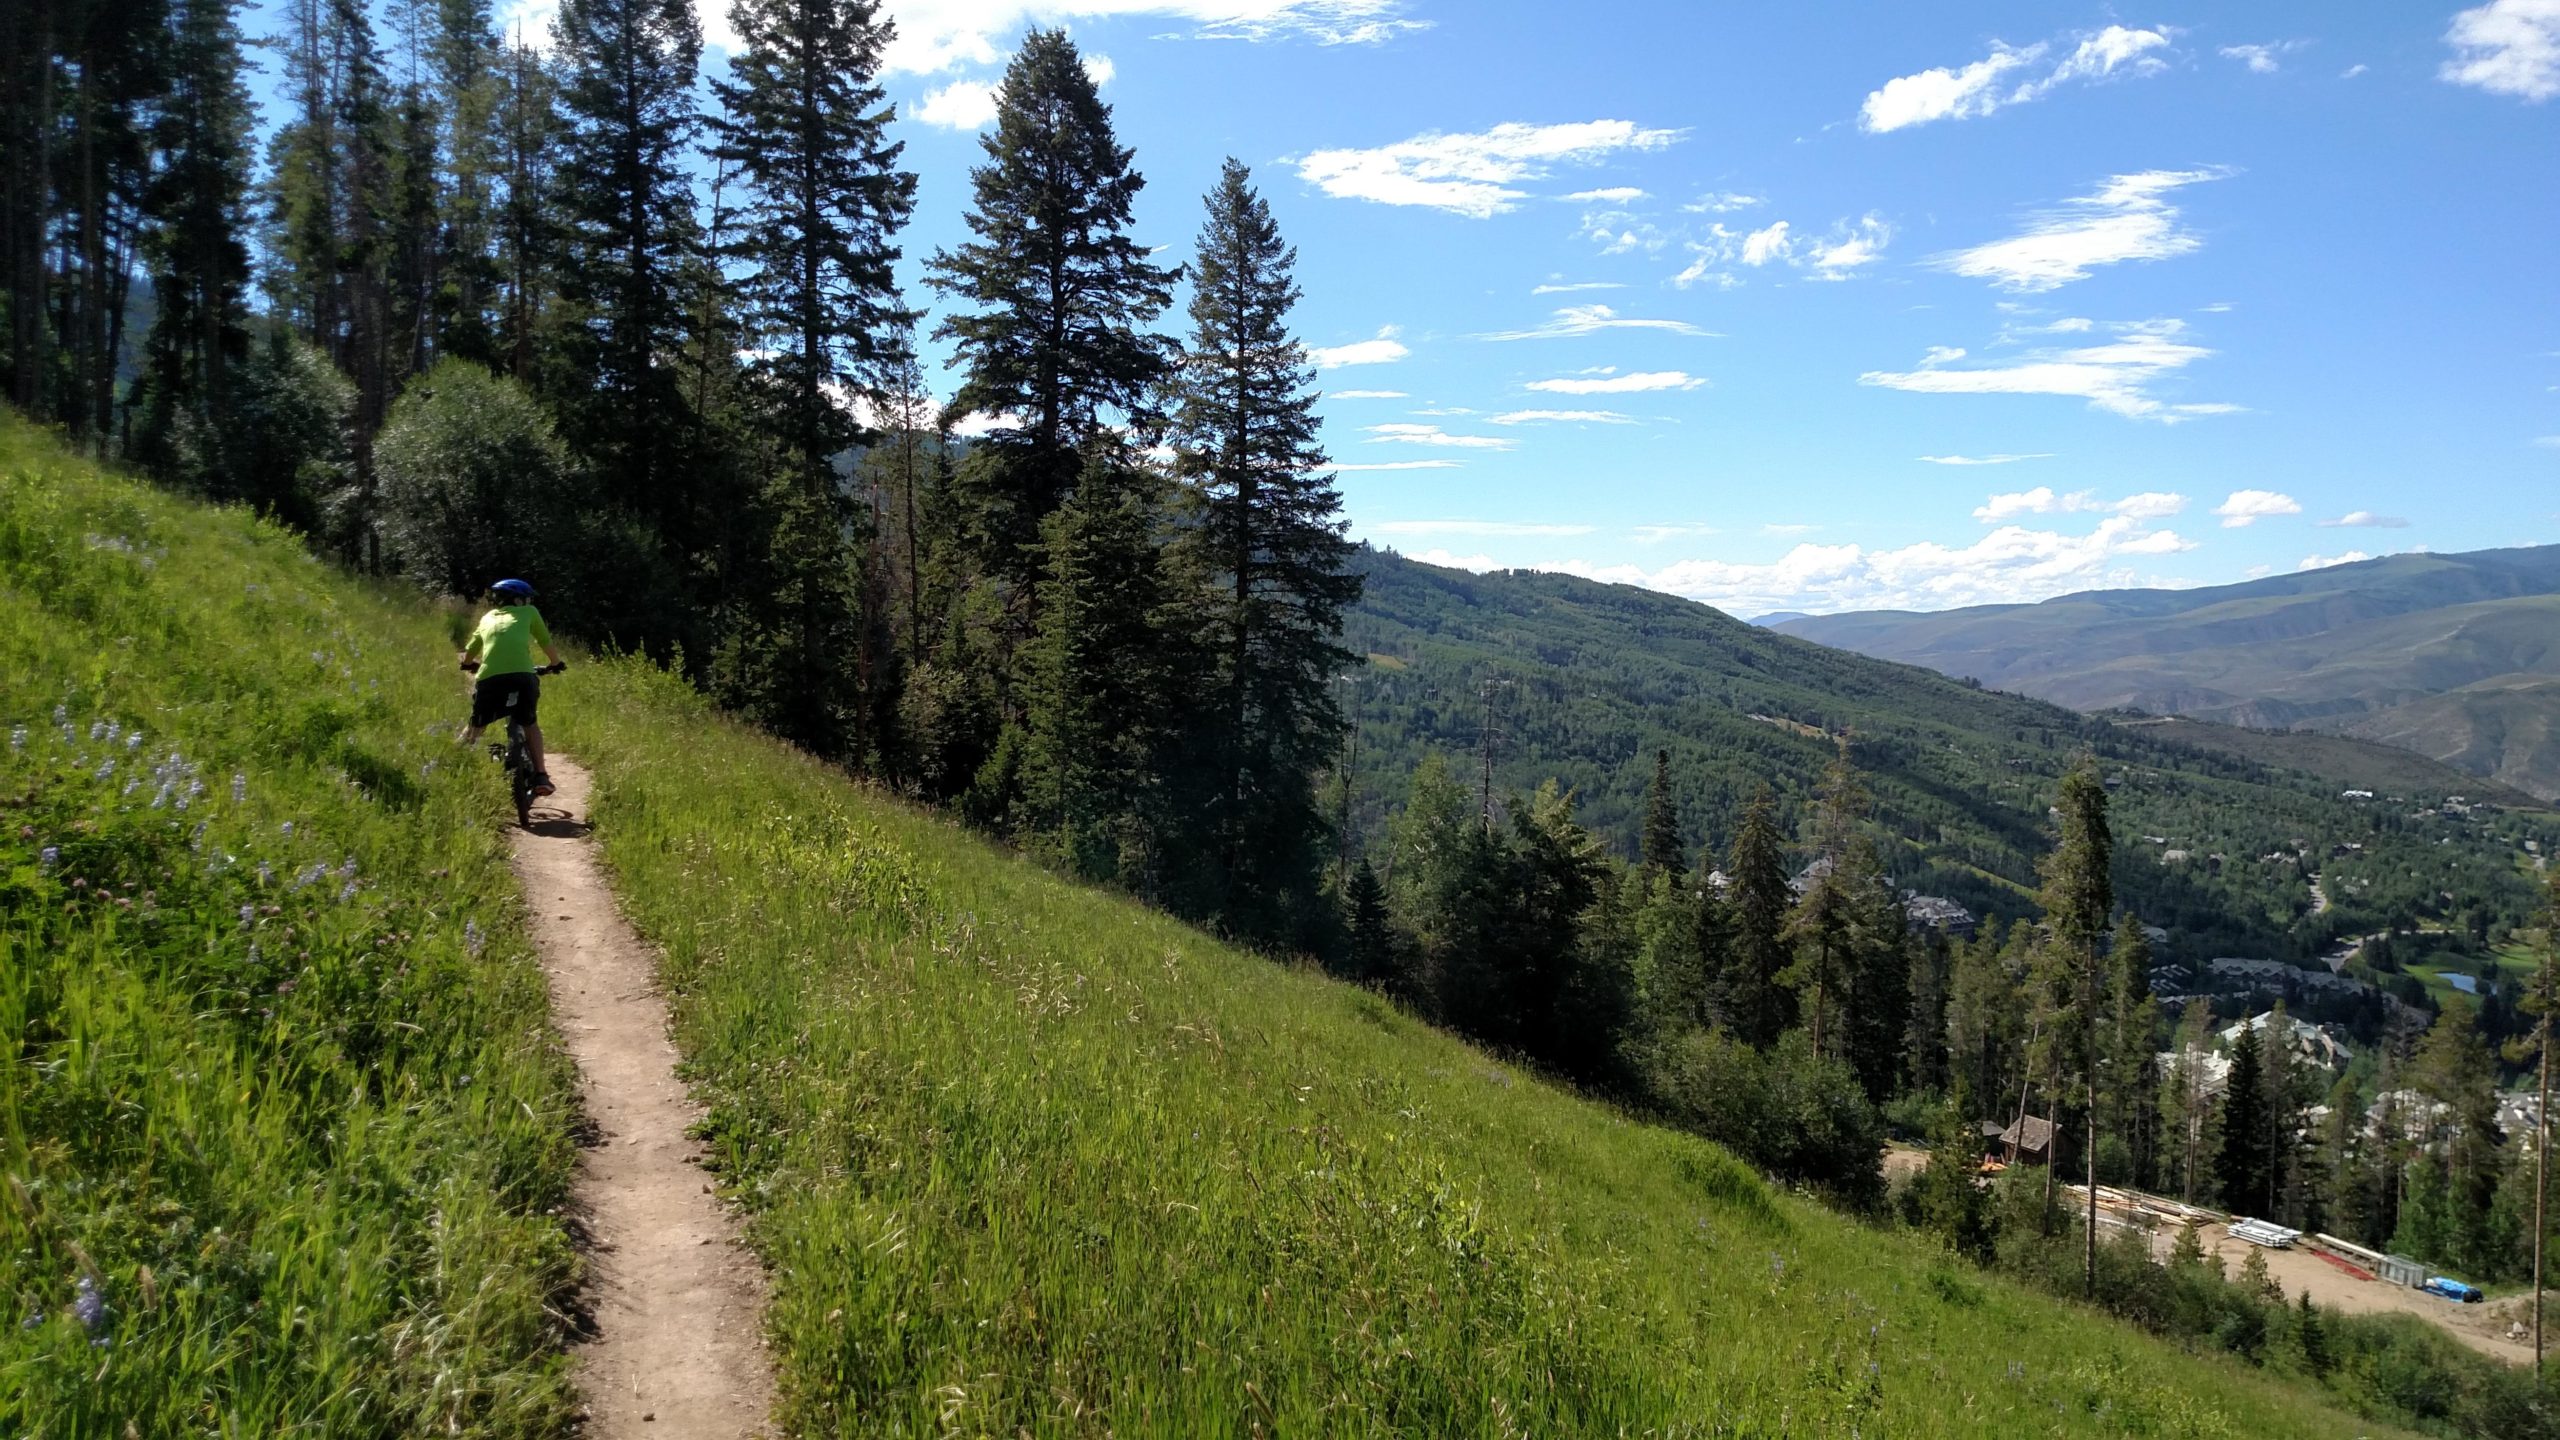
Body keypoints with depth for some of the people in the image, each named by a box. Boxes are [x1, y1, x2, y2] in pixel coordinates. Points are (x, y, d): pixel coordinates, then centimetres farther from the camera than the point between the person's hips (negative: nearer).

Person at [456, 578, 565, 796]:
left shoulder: (487, 618, 28)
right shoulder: (528, 612, 21)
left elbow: (468, 655, 31)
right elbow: (546, 644, 28)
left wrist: (471, 664, 53)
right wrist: (557, 663, 47)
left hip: (489, 677, 2)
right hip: (522, 675, -2)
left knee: (474, 727, 21)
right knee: (529, 725, 19)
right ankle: (540, 776, 9)